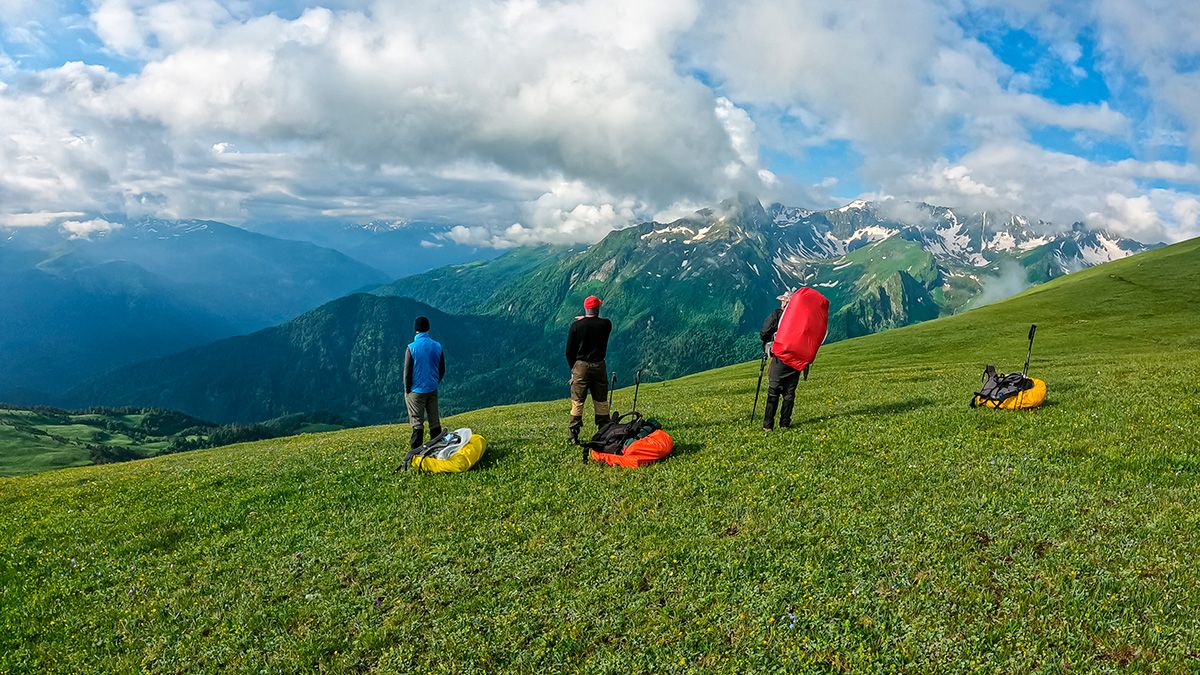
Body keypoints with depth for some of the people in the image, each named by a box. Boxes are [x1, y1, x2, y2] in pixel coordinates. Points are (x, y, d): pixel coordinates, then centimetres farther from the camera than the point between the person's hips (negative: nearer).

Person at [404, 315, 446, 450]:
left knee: (417, 422, 3)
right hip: (432, 389, 4)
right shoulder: (437, 346, -2)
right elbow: (442, 370, 6)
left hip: (416, 390, -3)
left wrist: (407, 390, 2)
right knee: (434, 420, 11)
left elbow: (407, 372, -9)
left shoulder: (411, 348, -13)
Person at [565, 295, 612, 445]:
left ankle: (574, 437, 3)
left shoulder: (576, 325, -7)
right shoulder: (606, 324, -5)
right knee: (601, 402, 10)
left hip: (580, 366, -1)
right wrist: (586, 320, 18)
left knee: (577, 402, 3)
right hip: (599, 367, 1)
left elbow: (569, 351, -2)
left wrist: (573, 367, 11)